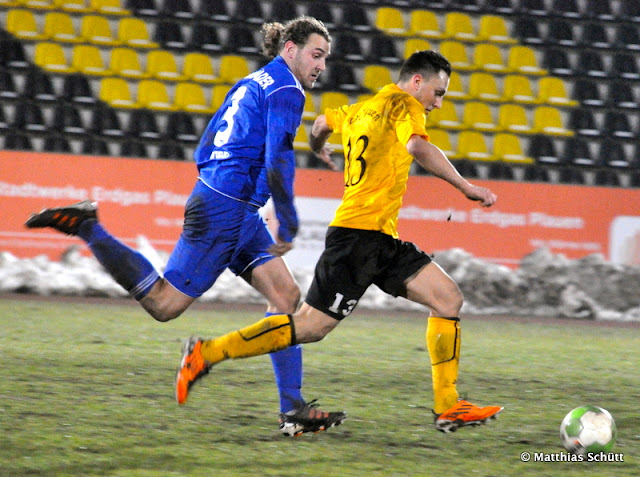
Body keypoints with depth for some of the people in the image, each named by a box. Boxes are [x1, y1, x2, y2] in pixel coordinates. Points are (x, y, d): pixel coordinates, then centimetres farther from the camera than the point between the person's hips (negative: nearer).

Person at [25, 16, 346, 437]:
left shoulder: (251, 84, 19)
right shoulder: (286, 90, -9)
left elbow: (204, 151, 21)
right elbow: (277, 162, -19)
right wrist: (288, 228, -13)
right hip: (226, 211, -10)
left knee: (287, 295, 5)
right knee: (164, 304, -7)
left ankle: (294, 410, 2)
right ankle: (86, 228, -2)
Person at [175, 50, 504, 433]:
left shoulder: (361, 110, 21)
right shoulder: (403, 103, -4)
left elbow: (323, 122, 40)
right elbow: (417, 147, -25)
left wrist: (318, 148, 63)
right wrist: (466, 187, -23)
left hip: (381, 240, 10)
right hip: (360, 232, -10)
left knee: (449, 298, 2)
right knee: (311, 327, -10)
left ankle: (449, 408, -1)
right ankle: (206, 353, -3)